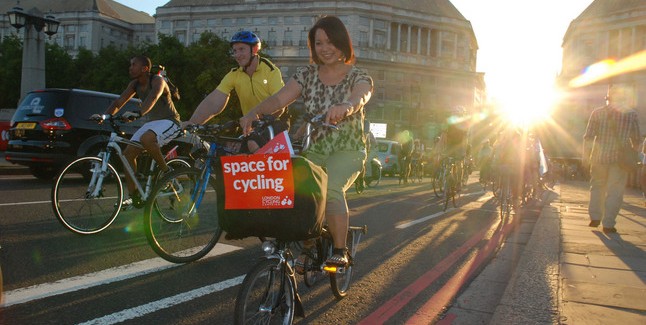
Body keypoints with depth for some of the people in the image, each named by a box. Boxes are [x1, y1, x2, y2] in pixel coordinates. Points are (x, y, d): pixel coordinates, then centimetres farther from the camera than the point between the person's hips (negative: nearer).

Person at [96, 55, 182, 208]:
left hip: (169, 122, -8)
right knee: (128, 153, -4)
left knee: (146, 139, -38)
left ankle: (166, 172, -17)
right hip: (152, 122, 8)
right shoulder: (135, 84, 6)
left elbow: (153, 98, -37)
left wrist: (138, 113, -54)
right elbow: (118, 102, 1)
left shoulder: (157, 80, -16)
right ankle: (134, 197, 4)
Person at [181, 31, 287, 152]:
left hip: (275, 123, -5)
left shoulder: (271, 71, -13)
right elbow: (213, 102, -12)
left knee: (253, 144, -31)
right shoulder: (234, 75, -2)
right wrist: (192, 122, -28)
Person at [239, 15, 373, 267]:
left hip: (346, 151, -3)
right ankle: (307, 248, -1)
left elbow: (360, 97, -27)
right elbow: (280, 98, -10)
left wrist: (346, 107, -51)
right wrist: (253, 113, -30)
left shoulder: (358, 76, -3)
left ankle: (340, 250, -16)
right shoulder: (307, 74, 5)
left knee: (330, 188, -32)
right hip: (312, 150, 3)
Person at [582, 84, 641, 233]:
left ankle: (595, 217, 16)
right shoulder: (631, 113, 0)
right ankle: (608, 224, 3)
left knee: (597, 187, 18)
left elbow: (588, 137, -1)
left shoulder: (598, 113, 0)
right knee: (615, 191, 3)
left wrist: (586, 156, 7)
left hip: (599, 157, 1)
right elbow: (636, 139, 7)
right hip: (620, 158, -1)